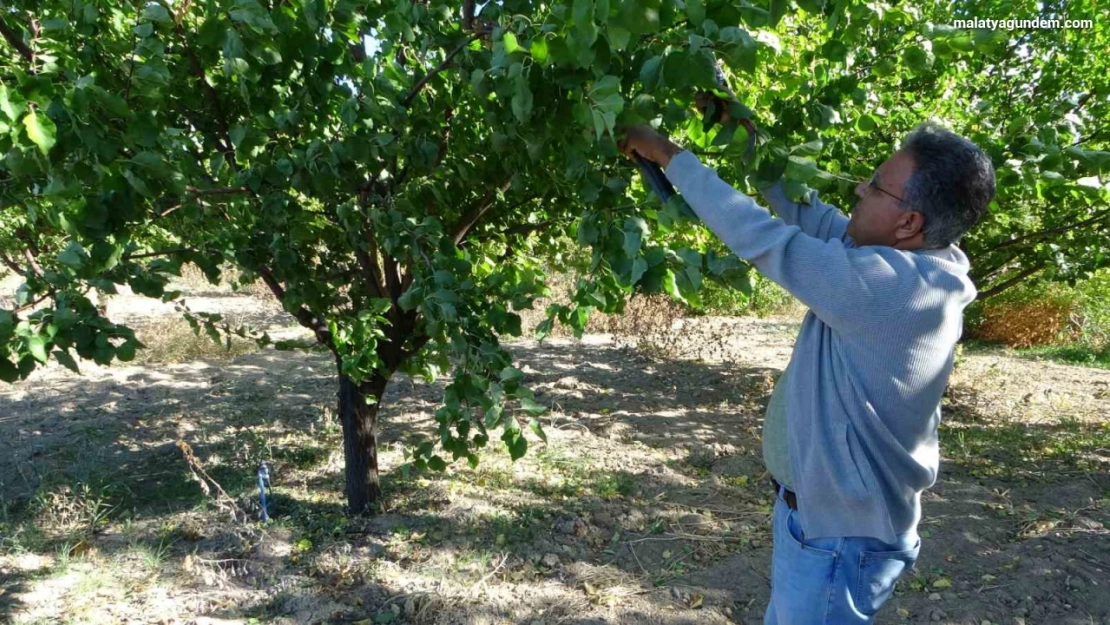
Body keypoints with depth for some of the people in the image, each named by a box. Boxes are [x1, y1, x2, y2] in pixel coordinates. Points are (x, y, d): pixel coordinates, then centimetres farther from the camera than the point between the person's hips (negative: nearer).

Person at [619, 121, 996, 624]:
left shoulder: (885, 283, -31)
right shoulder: (920, 270, -3)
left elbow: (759, 238, -26)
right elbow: (808, 214, 3)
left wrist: (669, 155, -16)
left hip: (837, 536, -9)